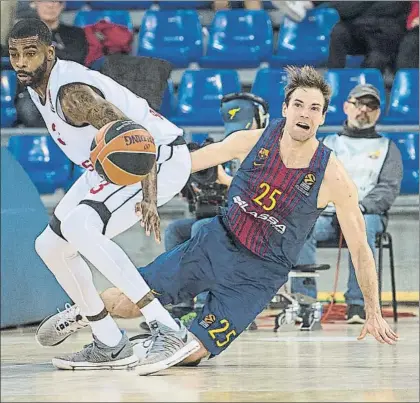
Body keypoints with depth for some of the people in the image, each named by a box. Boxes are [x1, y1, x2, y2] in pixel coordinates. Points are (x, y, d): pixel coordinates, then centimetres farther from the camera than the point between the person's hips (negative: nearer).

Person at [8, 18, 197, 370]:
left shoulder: (71, 92, -28)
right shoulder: (36, 86, 1)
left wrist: (148, 198, -47)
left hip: (160, 158, -10)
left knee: (78, 226, -31)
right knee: (51, 245, 9)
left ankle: (167, 329, -31)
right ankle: (110, 344, 16)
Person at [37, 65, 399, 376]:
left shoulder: (333, 177, -17)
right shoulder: (252, 141, -10)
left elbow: (360, 248, -8)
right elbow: (186, 163, 2)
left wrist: (373, 313, -7)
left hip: (259, 274, -2)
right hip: (217, 243, 2)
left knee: (189, 354, -14)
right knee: (119, 303, -3)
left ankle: (168, 339, 17)